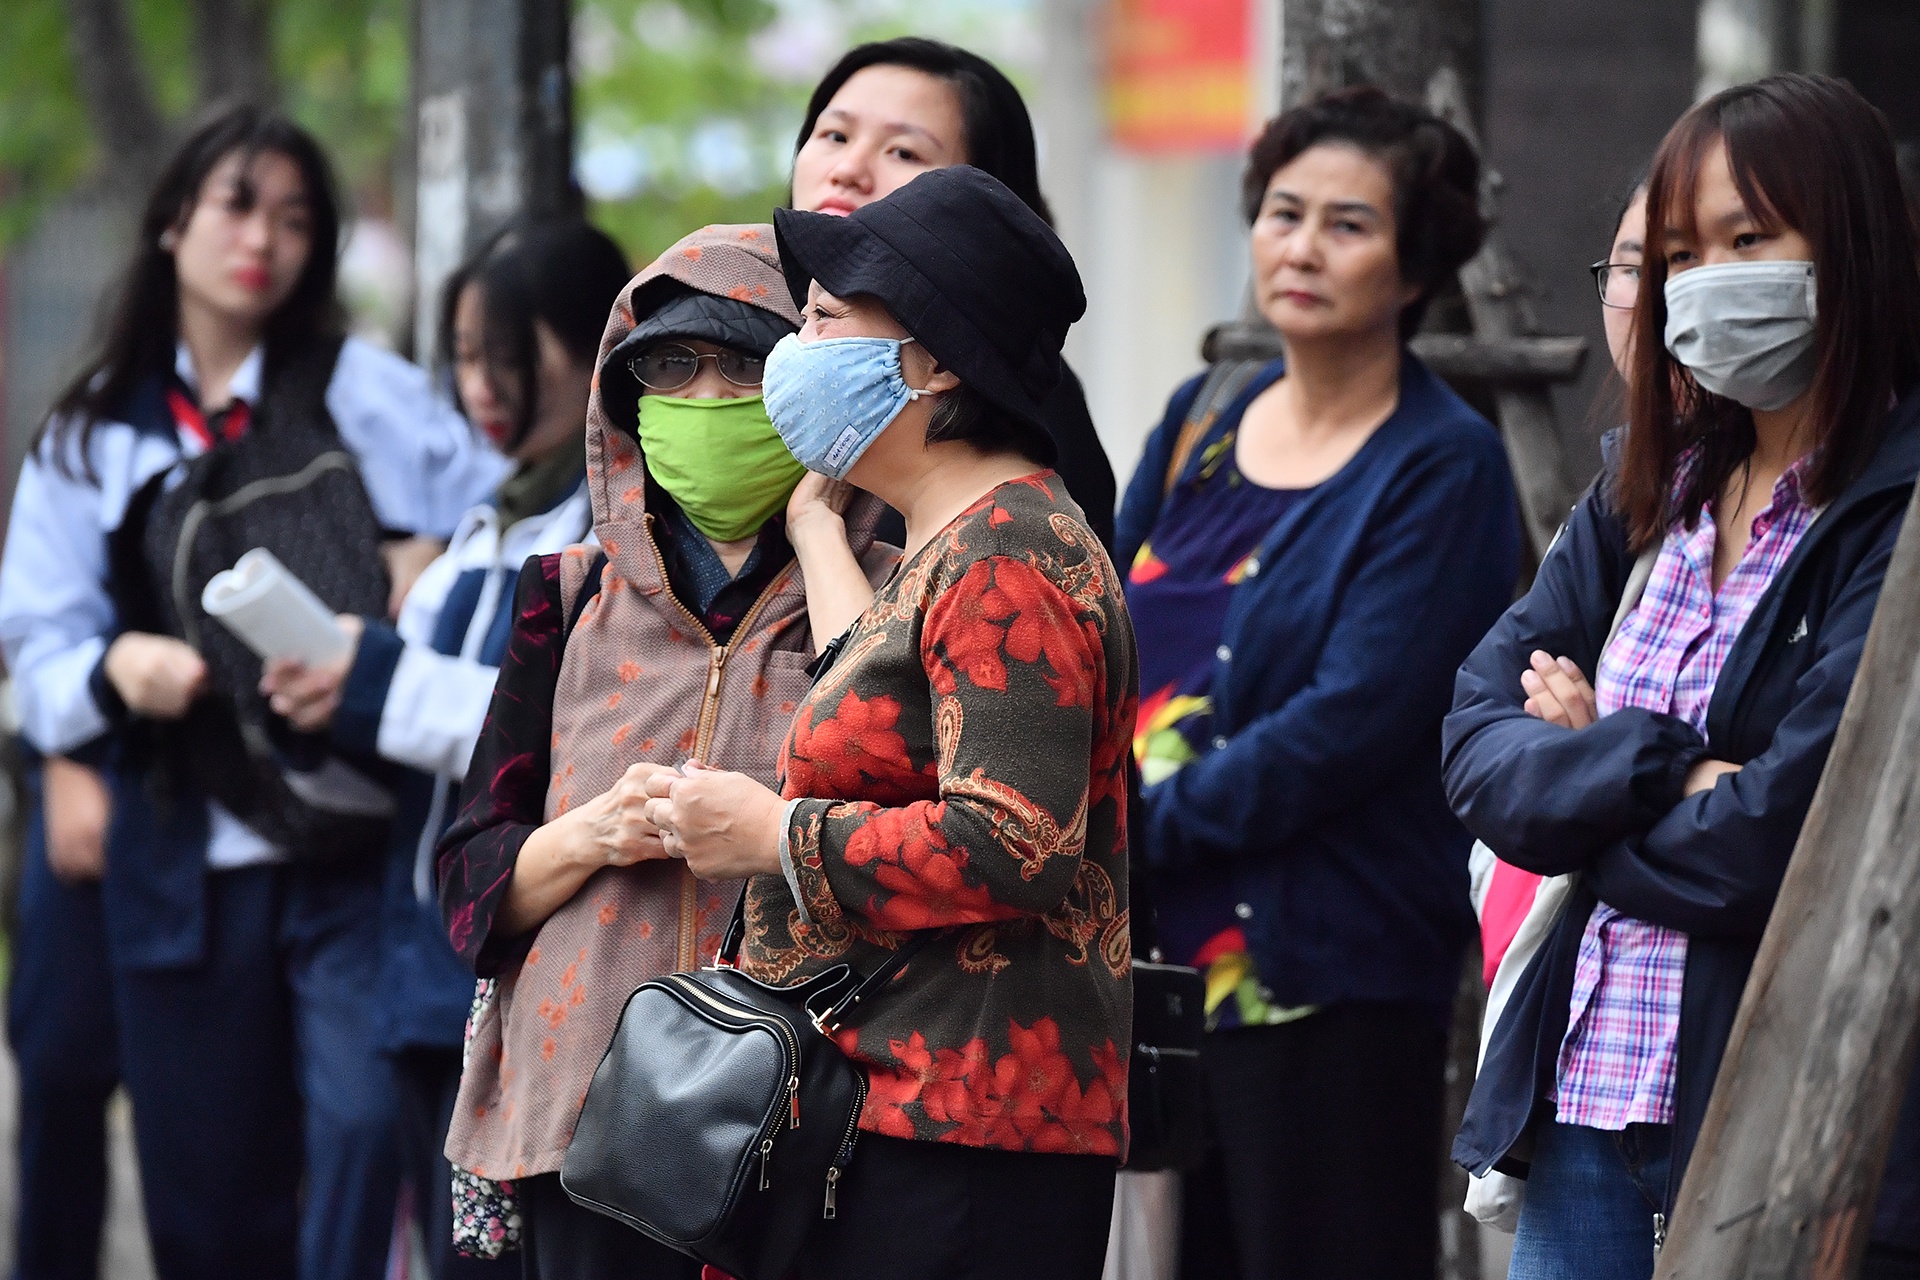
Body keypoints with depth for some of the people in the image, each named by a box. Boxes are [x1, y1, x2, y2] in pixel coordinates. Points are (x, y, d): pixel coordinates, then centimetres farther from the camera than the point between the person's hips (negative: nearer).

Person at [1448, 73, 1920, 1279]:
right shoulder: (1651, 491, 12)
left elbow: (1779, 839, -18)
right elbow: (1477, 741, 5)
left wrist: (1576, 771, -2)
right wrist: (1660, 771, -13)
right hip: (1594, 1100, 6)